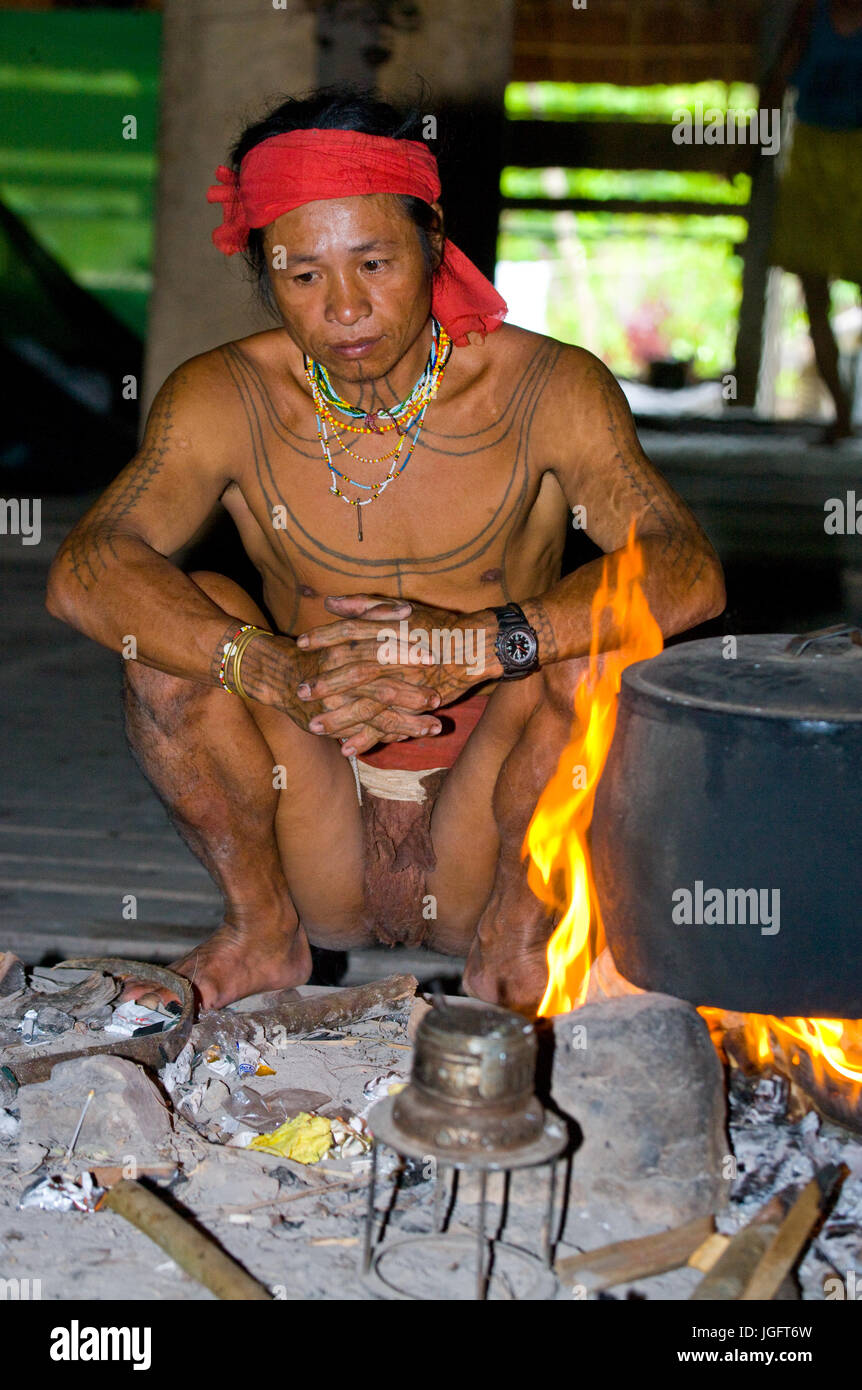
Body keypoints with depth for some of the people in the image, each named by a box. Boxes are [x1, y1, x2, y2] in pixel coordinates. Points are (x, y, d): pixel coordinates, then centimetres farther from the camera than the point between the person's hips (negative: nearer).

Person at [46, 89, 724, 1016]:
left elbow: (691, 574, -24)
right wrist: (277, 673, -39)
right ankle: (263, 929, -3)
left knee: (591, 633, -25)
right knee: (181, 618, -19)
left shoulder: (547, 389, -11)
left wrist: (475, 644, -41)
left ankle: (516, 926, -7)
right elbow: (83, 573, -22)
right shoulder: (225, 399, -7)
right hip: (319, 868, 1)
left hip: (481, 846, -1)